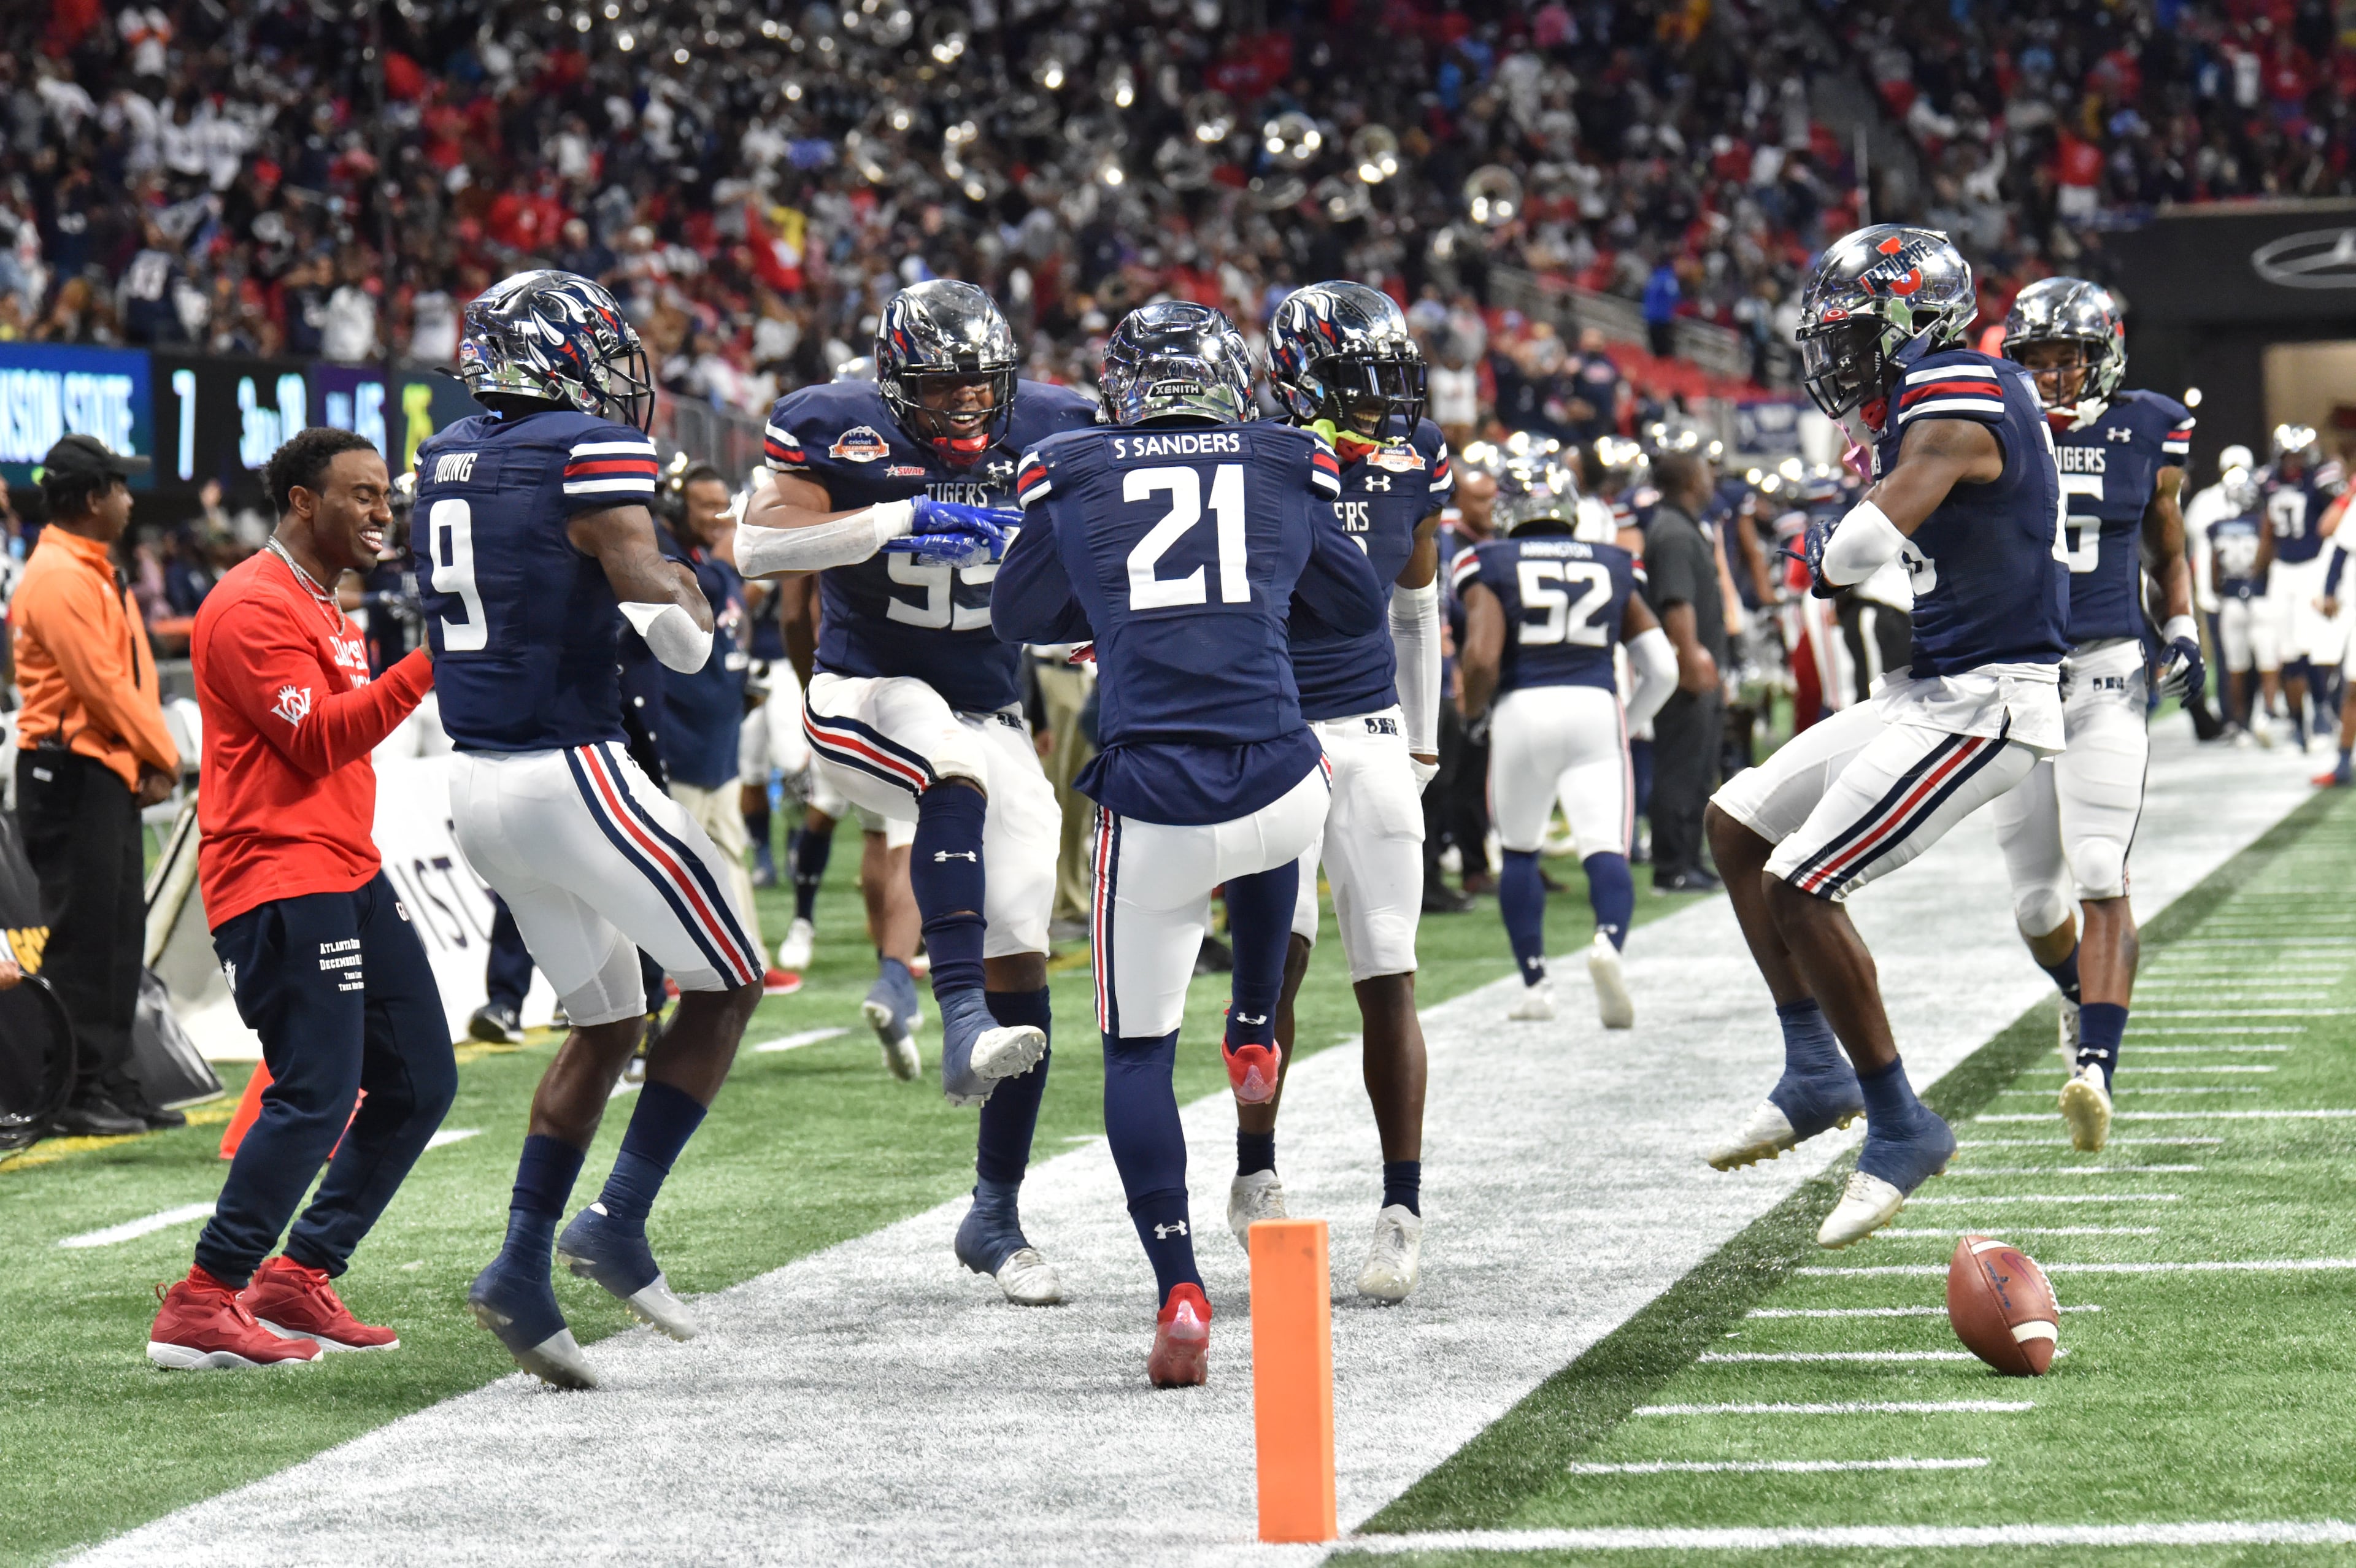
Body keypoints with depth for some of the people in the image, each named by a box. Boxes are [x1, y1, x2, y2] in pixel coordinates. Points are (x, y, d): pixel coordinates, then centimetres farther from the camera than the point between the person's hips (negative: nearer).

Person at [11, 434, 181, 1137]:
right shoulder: (56, 577, -14)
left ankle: (113, 1083, 17)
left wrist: (155, 758, 5)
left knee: (120, 933, 12)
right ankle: (77, 1093, -5)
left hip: (113, 775, 10)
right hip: (71, 774, -10)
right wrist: (161, 758, -9)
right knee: (81, 934, -7)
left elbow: (135, 676, 18)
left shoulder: (100, 573, 18)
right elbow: (101, 684, -19)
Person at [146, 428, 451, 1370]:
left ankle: (299, 1279, 17)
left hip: (346, 875, 11)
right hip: (280, 879, -11)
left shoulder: (323, 608, 21)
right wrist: (426, 666, -21)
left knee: (419, 1082, 9)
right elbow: (317, 741, -19)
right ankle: (197, 1311, -7)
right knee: (317, 1096, -15)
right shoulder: (252, 609, -12)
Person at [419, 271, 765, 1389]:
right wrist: (689, 585, 4)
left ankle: (522, 1268, 11)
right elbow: (679, 640, -17)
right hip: (569, 775, -8)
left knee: (604, 1024, 18)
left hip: (479, 783, 8)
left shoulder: (446, 459, 10)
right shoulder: (592, 458, -13)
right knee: (724, 982, 8)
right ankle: (618, 1222, 1)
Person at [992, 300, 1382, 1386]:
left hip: (1151, 808, -1)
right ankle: (1254, 1034, 45)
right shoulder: (1286, 472, 10)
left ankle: (1180, 1291, -6)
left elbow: (1018, 618, 24)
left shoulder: (1075, 482, 9)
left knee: (1138, 1051, 8)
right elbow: (1363, 611, 24)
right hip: (1279, 785, 2)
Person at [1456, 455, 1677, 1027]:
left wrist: (1475, 712, 10)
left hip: (1523, 708, -1)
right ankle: (1608, 938, -35)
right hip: (1596, 707, 1)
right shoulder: (1612, 568, 14)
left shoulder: (1492, 569, 4)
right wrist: (1628, 724, 27)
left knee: (1520, 852, 18)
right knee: (1606, 851, -4)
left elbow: (1481, 659, -9)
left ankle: (1535, 985, 16)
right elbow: (1662, 669, 12)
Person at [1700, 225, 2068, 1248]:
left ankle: (1899, 1128, -3)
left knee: (1798, 889, -14)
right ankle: (1816, 1073, 17)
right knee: (1738, 824, 14)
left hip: (1982, 702, -11)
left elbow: (1874, 539, -30)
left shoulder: (1956, 406, -19)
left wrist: (1828, 553, -8)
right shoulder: (1934, 403, 11)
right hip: (1930, 691, 11)